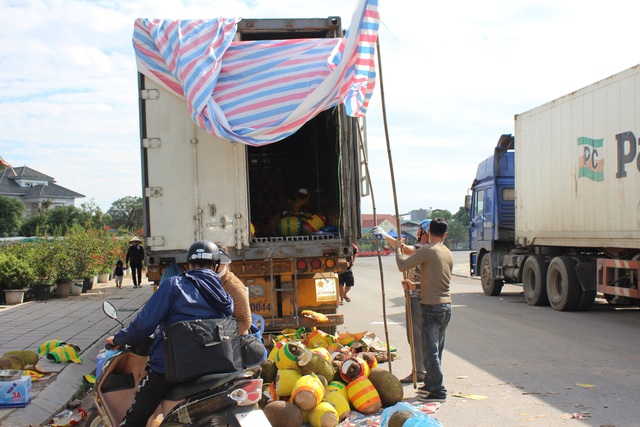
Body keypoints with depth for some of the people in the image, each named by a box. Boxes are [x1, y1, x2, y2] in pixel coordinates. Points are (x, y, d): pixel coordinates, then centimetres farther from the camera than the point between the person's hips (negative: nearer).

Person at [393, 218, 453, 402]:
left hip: (431, 306, -8)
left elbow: (403, 265, -13)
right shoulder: (448, 254, 11)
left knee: (430, 350, -3)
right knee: (436, 349, 17)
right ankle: (431, 384, 27)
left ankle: (438, 391, -2)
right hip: (446, 305, 8)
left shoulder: (428, 251, -13)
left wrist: (398, 249, 5)